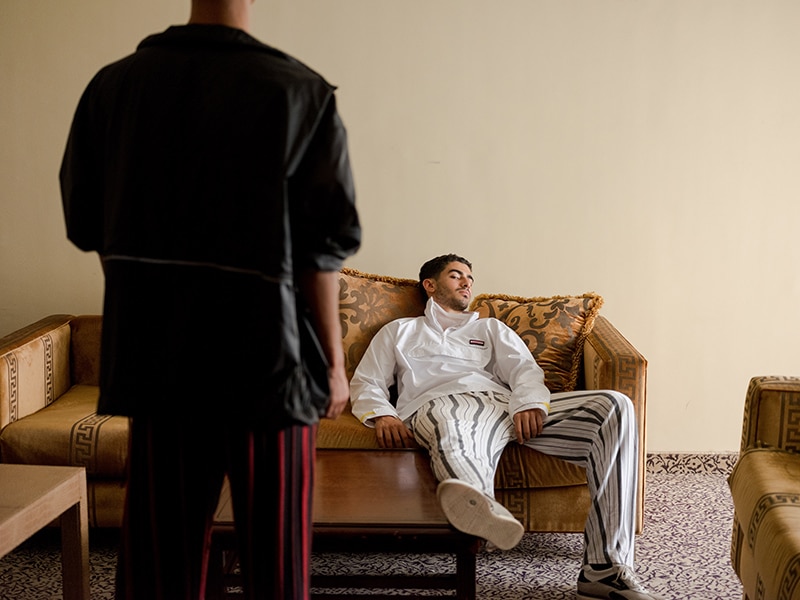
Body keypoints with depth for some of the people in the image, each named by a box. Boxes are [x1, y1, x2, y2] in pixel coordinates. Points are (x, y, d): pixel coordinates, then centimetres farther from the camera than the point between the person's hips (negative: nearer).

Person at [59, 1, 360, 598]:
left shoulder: (113, 85, 1)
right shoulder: (300, 91, -9)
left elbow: (86, 225, 8)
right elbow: (323, 247, -10)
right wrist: (333, 360, -1)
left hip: (154, 353, 4)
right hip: (267, 352, -3)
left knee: (160, 534, 14)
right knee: (274, 532, 10)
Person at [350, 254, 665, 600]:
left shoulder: (490, 328, 38)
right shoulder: (399, 331, 34)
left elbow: (524, 368, 18)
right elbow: (366, 383, 21)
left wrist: (529, 401, -7)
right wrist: (382, 415, -4)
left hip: (506, 404, 3)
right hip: (442, 403, -3)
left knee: (613, 407, -21)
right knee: (452, 430, -44)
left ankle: (605, 569, -32)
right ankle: (483, 511, -81)